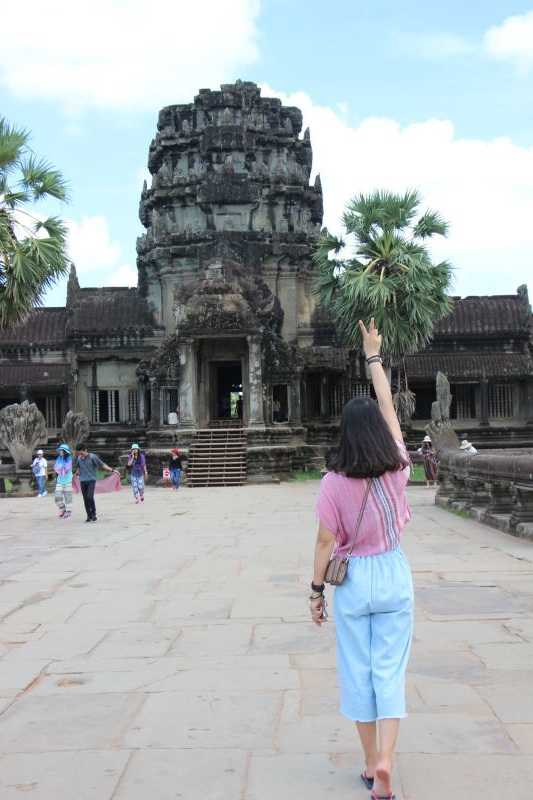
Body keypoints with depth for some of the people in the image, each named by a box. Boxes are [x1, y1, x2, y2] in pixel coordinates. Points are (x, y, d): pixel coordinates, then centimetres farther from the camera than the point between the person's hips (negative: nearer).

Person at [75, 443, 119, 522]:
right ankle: (89, 516, 12)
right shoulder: (79, 458, 4)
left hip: (91, 480, -4)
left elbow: (102, 465, -6)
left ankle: (94, 514, -2)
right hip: (82, 481, 4)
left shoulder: (92, 457, -9)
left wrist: (112, 470, -10)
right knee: (85, 499, 3)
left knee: (90, 497, -17)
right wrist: (77, 472, 11)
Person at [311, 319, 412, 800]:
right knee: (390, 671, 7)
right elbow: (388, 407, 3)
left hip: (352, 579, -1)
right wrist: (374, 356, 12)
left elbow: (325, 541, -11)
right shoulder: (397, 469, -7)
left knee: (358, 671, 12)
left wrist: (316, 590, 2)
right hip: (394, 575, 2)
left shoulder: (335, 481, -14)